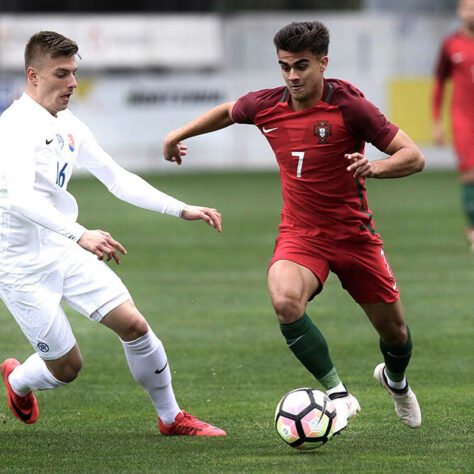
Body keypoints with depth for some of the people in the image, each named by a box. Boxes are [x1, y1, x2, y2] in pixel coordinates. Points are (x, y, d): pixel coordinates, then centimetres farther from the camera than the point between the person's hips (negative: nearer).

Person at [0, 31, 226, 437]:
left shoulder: (68, 126, 6)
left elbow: (118, 179, 15)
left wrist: (181, 210, 7)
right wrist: (80, 235, -49)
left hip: (65, 252, 7)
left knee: (133, 324, -4)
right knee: (67, 366, 0)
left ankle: (171, 418, 12)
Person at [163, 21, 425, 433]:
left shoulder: (349, 106, -16)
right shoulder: (265, 106, -5)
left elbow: (414, 157, -16)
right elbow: (228, 112, 21)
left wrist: (376, 167, -35)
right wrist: (179, 134, 22)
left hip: (354, 235, -1)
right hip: (300, 236, 1)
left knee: (393, 329, 10)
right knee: (285, 301, -32)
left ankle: (396, 380, 48)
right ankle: (338, 394, -20)